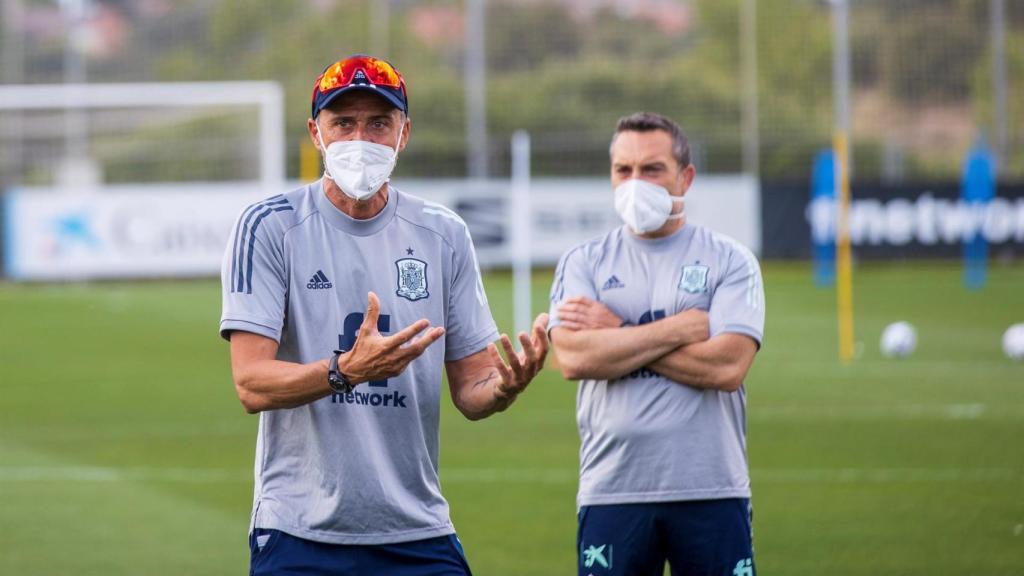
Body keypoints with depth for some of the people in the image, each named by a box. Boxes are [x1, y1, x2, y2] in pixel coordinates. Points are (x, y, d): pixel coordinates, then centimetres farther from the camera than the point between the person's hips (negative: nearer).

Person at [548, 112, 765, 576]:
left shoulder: (729, 260, 5)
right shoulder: (583, 263, 9)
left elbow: (728, 366, -10)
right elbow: (574, 359, -9)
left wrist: (616, 334, -6)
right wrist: (680, 329, -9)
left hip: (712, 491, -1)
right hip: (611, 493, 1)